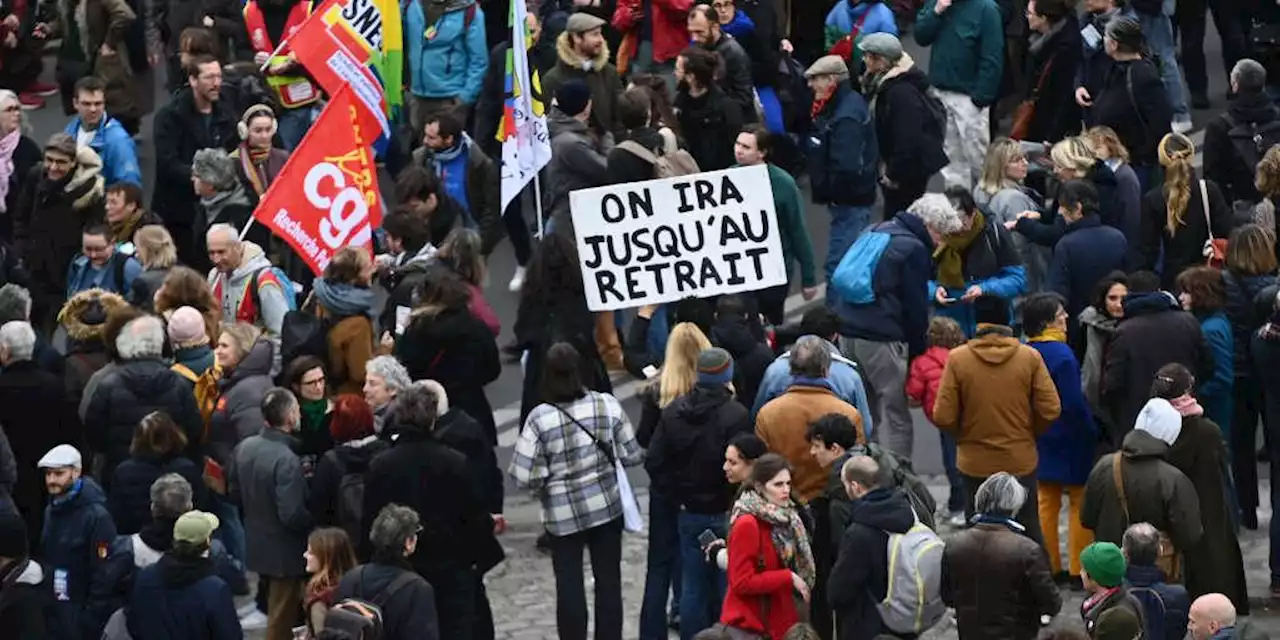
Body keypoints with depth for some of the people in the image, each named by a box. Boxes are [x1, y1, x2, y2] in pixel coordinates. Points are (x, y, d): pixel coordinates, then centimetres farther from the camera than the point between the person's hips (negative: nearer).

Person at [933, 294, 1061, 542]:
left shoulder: (958, 359, -13)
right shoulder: (1030, 357, -11)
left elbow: (943, 417, -12)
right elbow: (1050, 410, -9)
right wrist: (1028, 432, 11)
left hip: (975, 463, -1)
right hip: (1021, 460, 1)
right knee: (1028, 531, 14)